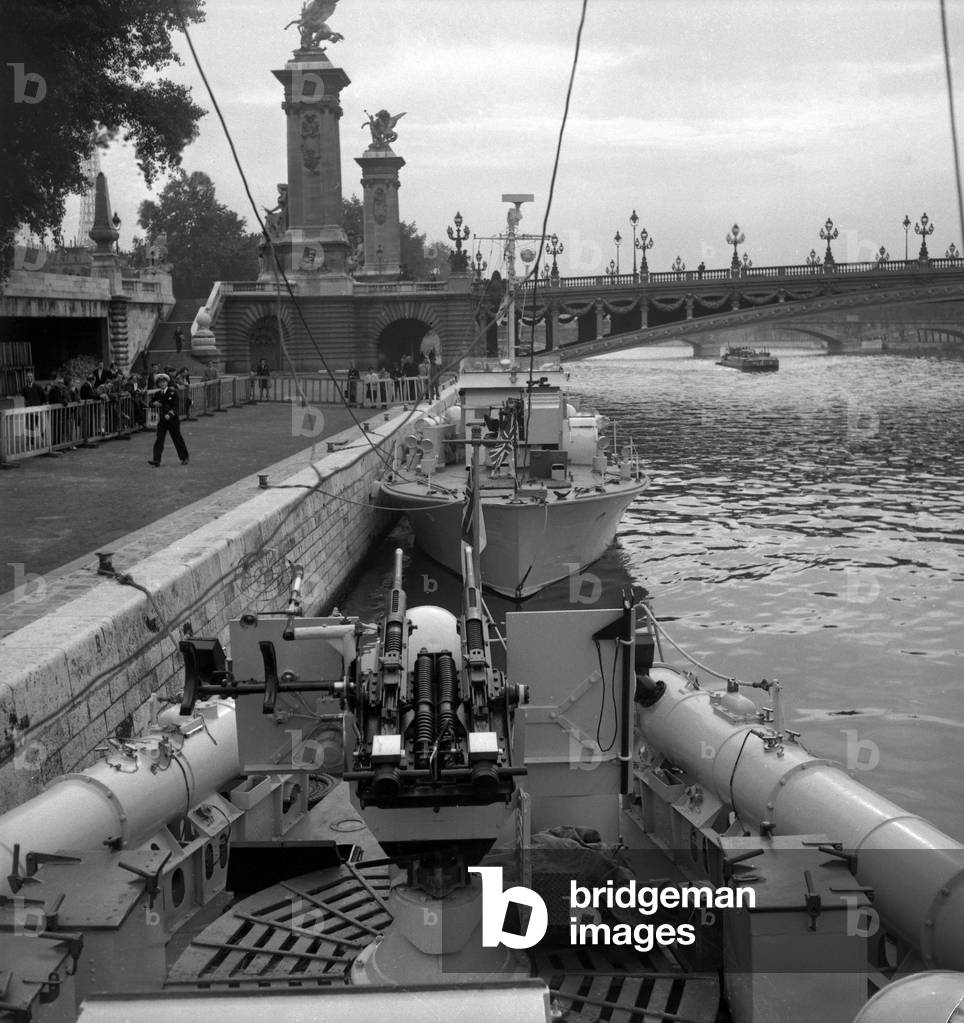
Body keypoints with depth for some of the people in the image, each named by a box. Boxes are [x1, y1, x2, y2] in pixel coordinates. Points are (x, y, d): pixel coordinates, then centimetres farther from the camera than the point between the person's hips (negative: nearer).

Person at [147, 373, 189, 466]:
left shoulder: (172, 392, -7)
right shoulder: (158, 394, 8)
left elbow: (175, 406, -13)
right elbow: (151, 402, 18)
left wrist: (170, 414, -27)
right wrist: (154, 403, -5)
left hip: (172, 419, -4)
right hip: (162, 420, 4)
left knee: (177, 438, 5)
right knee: (159, 439, -6)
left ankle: (184, 458, 20)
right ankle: (156, 460, -10)